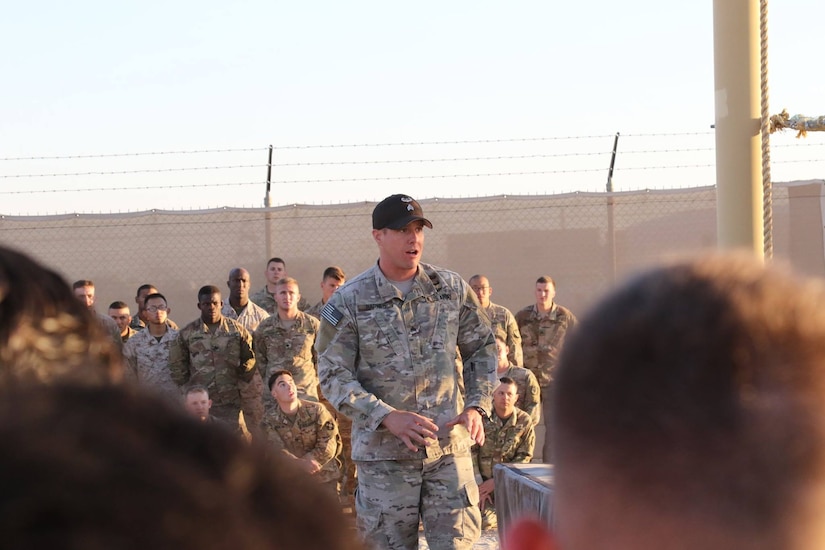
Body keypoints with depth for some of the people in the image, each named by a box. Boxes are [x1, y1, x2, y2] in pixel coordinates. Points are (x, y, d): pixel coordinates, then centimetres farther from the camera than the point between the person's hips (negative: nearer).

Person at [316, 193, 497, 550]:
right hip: (384, 453, -2)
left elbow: (481, 349, 16)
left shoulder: (452, 289, 6)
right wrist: (388, 418, -18)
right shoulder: (348, 302, -3)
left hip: (449, 446, 2)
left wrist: (476, 406, 0)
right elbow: (334, 377, -6)